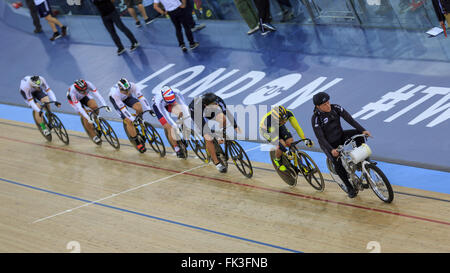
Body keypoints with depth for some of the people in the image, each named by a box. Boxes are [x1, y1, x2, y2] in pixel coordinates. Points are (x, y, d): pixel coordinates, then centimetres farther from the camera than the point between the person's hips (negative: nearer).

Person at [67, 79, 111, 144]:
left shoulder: (88, 84, -37)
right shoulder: (73, 92, -42)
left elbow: (97, 94, -38)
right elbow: (78, 107, -40)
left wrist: (105, 105, -48)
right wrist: (88, 118, -46)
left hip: (84, 97, 3)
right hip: (75, 99, -3)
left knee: (95, 107, -25)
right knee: (85, 117, -18)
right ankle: (94, 136, -5)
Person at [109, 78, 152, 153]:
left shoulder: (133, 86, -37)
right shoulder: (115, 93, -42)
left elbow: (141, 97, -37)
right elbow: (123, 109, -39)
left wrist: (148, 109, -46)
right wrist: (132, 119, -43)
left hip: (127, 97, 3)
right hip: (115, 99, -3)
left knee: (139, 107, -26)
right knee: (128, 121, -16)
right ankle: (138, 143, -1)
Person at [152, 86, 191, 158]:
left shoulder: (176, 93, -37)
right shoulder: (159, 100, -42)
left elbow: (183, 105, -37)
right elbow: (167, 117, -41)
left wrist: (188, 118, -46)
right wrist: (176, 127, -44)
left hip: (169, 105, 3)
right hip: (158, 107, -3)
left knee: (181, 111, -27)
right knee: (169, 128, -14)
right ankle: (177, 149, 2)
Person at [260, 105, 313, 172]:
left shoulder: (288, 114, -34)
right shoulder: (270, 120, -43)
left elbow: (296, 126, -32)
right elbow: (274, 138, -45)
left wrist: (305, 139, -41)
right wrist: (286, 152, -52)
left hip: (279, 127, 4)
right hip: (266, 130, -4)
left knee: (291, 142, -17)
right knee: (282, 144, -27)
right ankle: (277, 160, 2)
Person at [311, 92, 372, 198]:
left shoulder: (335, 108, -10)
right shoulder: (316, 118, -21)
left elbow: (350, 119, -14)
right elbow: (320, 138, -24)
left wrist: (363, 130, -26)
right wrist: (331, 150, -38)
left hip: (340, 136, 4)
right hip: (329, 144, -4)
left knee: (358, 134, -20)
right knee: (337, 163, -25)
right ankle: (349, 188, -7)